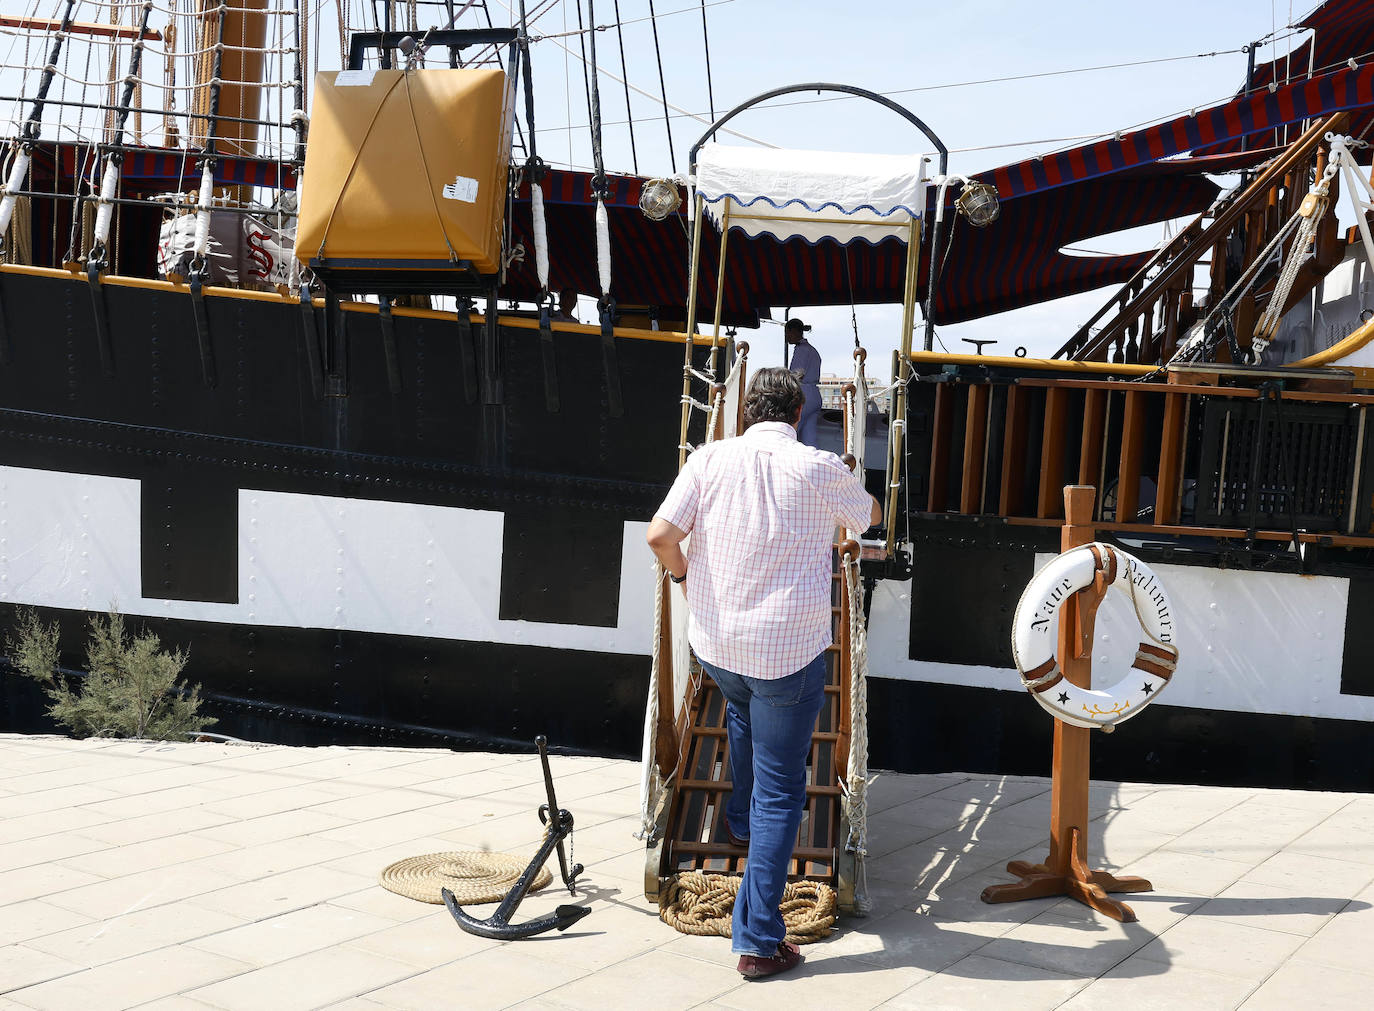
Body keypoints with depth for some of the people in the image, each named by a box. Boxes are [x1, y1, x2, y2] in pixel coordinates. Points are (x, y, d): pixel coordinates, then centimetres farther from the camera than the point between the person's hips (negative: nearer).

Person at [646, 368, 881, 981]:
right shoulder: (820, 469, -7)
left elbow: (660, 535, -11)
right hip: (789, 648, -3)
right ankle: (759, 941, 3)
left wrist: (682, 572, 10)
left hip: (715, 641, 3)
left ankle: (741, 822, 57)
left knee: (743, 711, 37)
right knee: (779, 791, 3)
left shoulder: (711, 459, -3)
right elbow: (871, 515, 14)